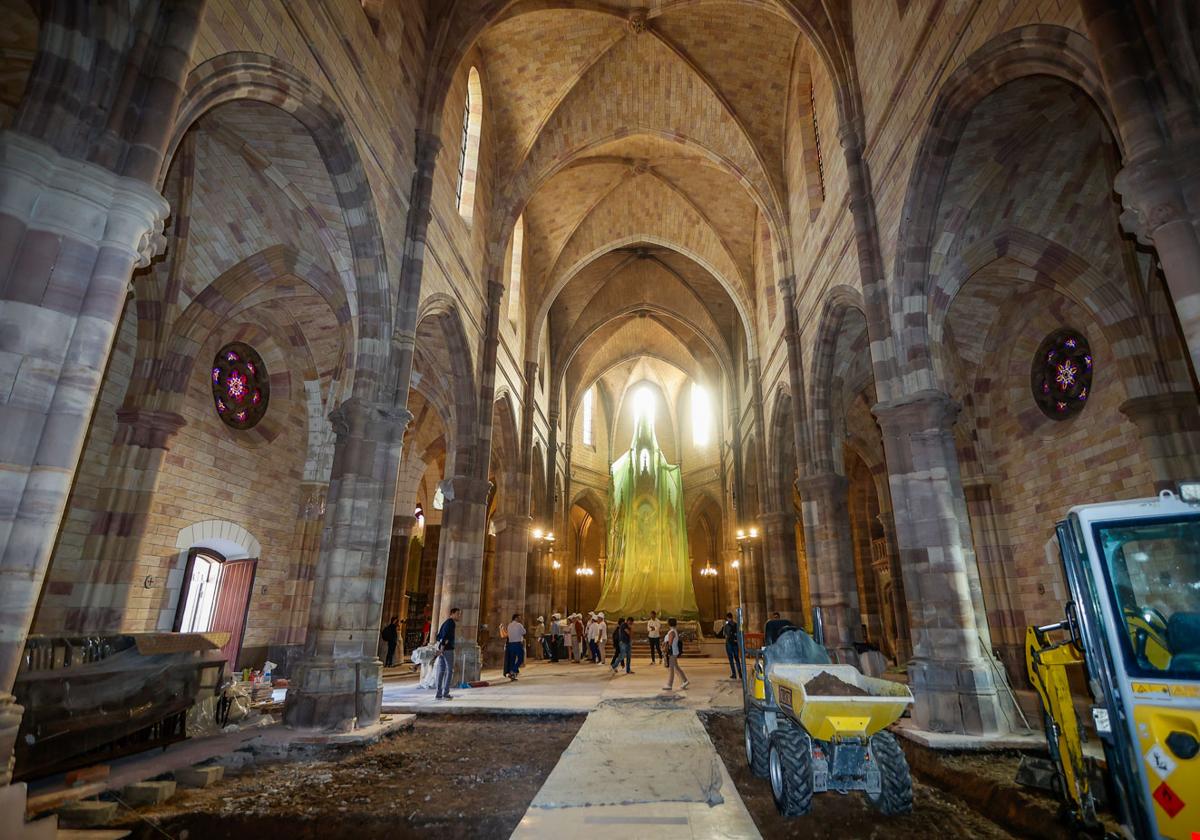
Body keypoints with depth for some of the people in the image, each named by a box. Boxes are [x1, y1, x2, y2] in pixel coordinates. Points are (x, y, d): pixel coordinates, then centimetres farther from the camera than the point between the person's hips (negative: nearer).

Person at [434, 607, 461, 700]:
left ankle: (439, 693, 7)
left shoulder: (445, 622, 19)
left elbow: (438, 636, 21)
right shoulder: (451, 623, -10)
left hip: (441, 649, 9)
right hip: (448, 649, -9)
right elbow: (446, 636, -21)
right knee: (449, 670, -3)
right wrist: (442, 649, -23)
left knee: (441, 671, 7)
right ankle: (445, 693, -6)